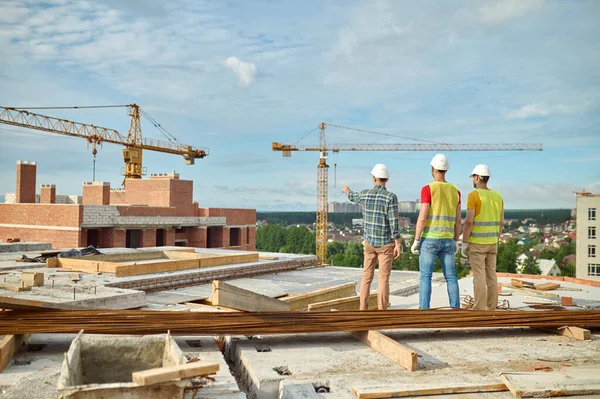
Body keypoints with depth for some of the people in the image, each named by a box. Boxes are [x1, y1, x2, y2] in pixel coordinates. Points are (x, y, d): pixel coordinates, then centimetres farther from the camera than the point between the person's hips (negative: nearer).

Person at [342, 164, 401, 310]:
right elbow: (394, 224, -19)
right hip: (386, 244, -3)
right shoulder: (391, 197, -16)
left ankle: (363, 310, 15)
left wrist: (347, 190, 48)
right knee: (384, 279, 1)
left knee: (367, 276, 14)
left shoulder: (364, 194, -3)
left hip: (370, 242, 4)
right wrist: (398, 246, -15)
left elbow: (354, 197, 23)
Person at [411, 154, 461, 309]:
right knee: (451, 277, 10)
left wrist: (415, 241, -9)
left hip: (430, 239, -5)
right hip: (447, 240, 5)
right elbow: (457, 220, 9)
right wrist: (456, 241, 19)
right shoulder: (455, 190, 8)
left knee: (425, 276, -1)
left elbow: (422, 217, -15)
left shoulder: (428, 189, -10)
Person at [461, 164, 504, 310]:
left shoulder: (473, 196, -14)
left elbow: (469, 222, -19)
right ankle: (491, 310, 13)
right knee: (491, 276, 10)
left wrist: (464, 244, -12)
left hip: (476, 243, -6)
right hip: (491, 243, 6)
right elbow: (501, 222, 10)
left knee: (479, 277, -4)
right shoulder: (498, 197, 7)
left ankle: (480, 311, -2)